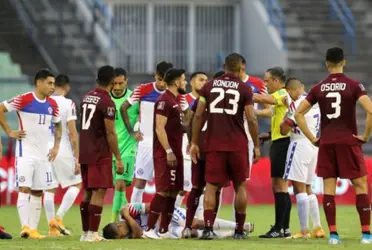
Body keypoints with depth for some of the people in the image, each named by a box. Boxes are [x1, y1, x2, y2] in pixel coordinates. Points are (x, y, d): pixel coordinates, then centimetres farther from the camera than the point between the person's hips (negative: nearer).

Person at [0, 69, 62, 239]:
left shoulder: (52, 105, 7)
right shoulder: (24, 100, -12)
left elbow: (58, 125, 23)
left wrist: (56, 146, 12)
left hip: (43, 154, 6)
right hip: (25, 152, -6)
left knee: (38, 192, 8)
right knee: (24, 189, -14)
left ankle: (33, 229, 12)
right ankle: (25, 227, -21)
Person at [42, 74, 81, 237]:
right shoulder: (68, 104, -8)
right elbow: (73, 134, -11)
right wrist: (77, 159, -8)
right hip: (63, 150, -4)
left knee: (49, 190, 10)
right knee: (76, 184, 12)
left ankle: (52, 226, 7)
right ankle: (58, 217, -3)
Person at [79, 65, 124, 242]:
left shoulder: (86, 97, 12)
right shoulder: (107, 102, -13)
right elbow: (110, 133, -15)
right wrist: (118, 159, -11)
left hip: (85, 153, 8)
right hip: (100, 154, -8)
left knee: (87, 192, 13)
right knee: (99, 192, -7)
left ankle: (85, 232, 16)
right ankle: (92, 234, -12)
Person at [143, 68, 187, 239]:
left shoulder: (175, 101, 18)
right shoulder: (164, 101, -13)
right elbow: (160, 128, -18)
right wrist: (168, 151, -22)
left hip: (174, 153, 10)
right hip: (165, 153, -10)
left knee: (172, 192, 8)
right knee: (164, 190, -12)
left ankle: (164, 230, 10)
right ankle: (149, 229, -12)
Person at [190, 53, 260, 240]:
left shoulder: (209, 86, 6)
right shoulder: (244, 89, 0)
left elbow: (198, 115, 3)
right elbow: (251, 119, -3)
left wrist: (194, 143, 8)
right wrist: (256, 145, 6)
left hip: (214, 144, 1)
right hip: (237, 145, -1)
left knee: (211, 186, 3)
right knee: (240, 186, 11)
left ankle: (208, 228, -9)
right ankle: (239, 229, 12)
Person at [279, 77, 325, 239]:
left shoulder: (297, 104, -14)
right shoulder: (316, 101, 11)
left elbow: (284, 129, -14)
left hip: (300, 145, -9)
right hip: (314, 146, 9)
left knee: (299, 188, -7)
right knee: (307, 188, 17)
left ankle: (304, 231, -11)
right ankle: (317, 228, 17)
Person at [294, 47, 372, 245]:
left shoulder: (318, 88, 6)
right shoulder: (353, 86, -4)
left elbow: (298, 114, 5)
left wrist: (312, 138, 8)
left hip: (326, 142, 3)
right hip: (348, 141, -3)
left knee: (328, 188, 4)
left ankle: (333, 234, -1)